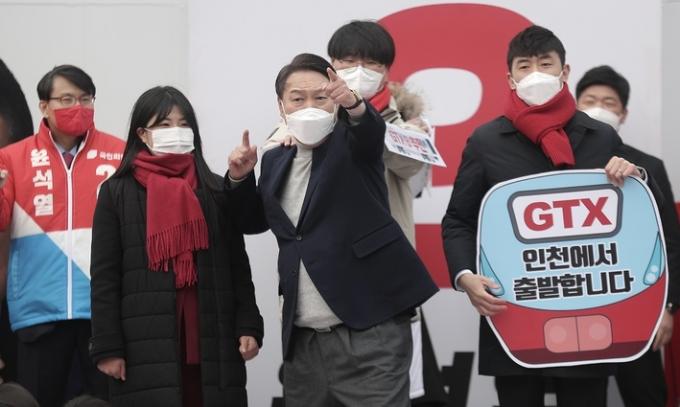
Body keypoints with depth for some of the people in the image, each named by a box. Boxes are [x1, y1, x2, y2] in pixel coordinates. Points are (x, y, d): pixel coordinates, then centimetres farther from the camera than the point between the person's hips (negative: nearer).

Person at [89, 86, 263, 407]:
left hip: (211, 341, 2)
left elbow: (238, 268, 12)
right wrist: (107, 347, -6)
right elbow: (105, 277, 1)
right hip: (146, 345, -2)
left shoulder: (215, 190, 13)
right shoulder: (117, 193, 5)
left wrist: (248, 326, 1)